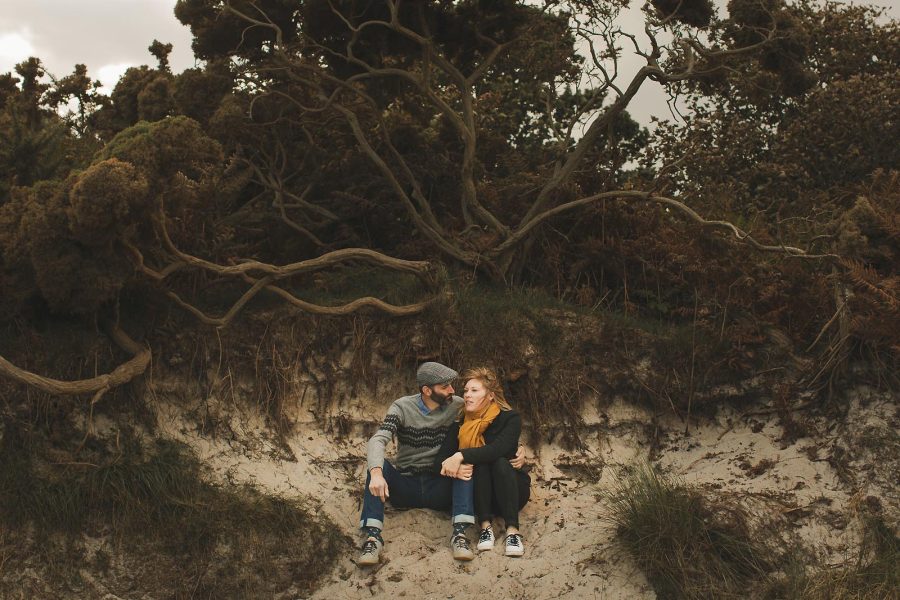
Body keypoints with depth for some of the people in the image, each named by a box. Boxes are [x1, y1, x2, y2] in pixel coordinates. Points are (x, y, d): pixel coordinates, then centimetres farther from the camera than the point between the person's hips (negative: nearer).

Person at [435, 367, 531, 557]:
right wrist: (456, 467, -32)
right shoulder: (460, 425, -1)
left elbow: (497, 449, -30)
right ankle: (485, 526, -30)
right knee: (481, 463, -27)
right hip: (478, 496, 2)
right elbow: (439, 462, -9)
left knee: (500, 462, -31)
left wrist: (461, 456, -39)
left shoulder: (510, 418, -10)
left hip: (511, 492, -2)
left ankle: (513, 530, -37)